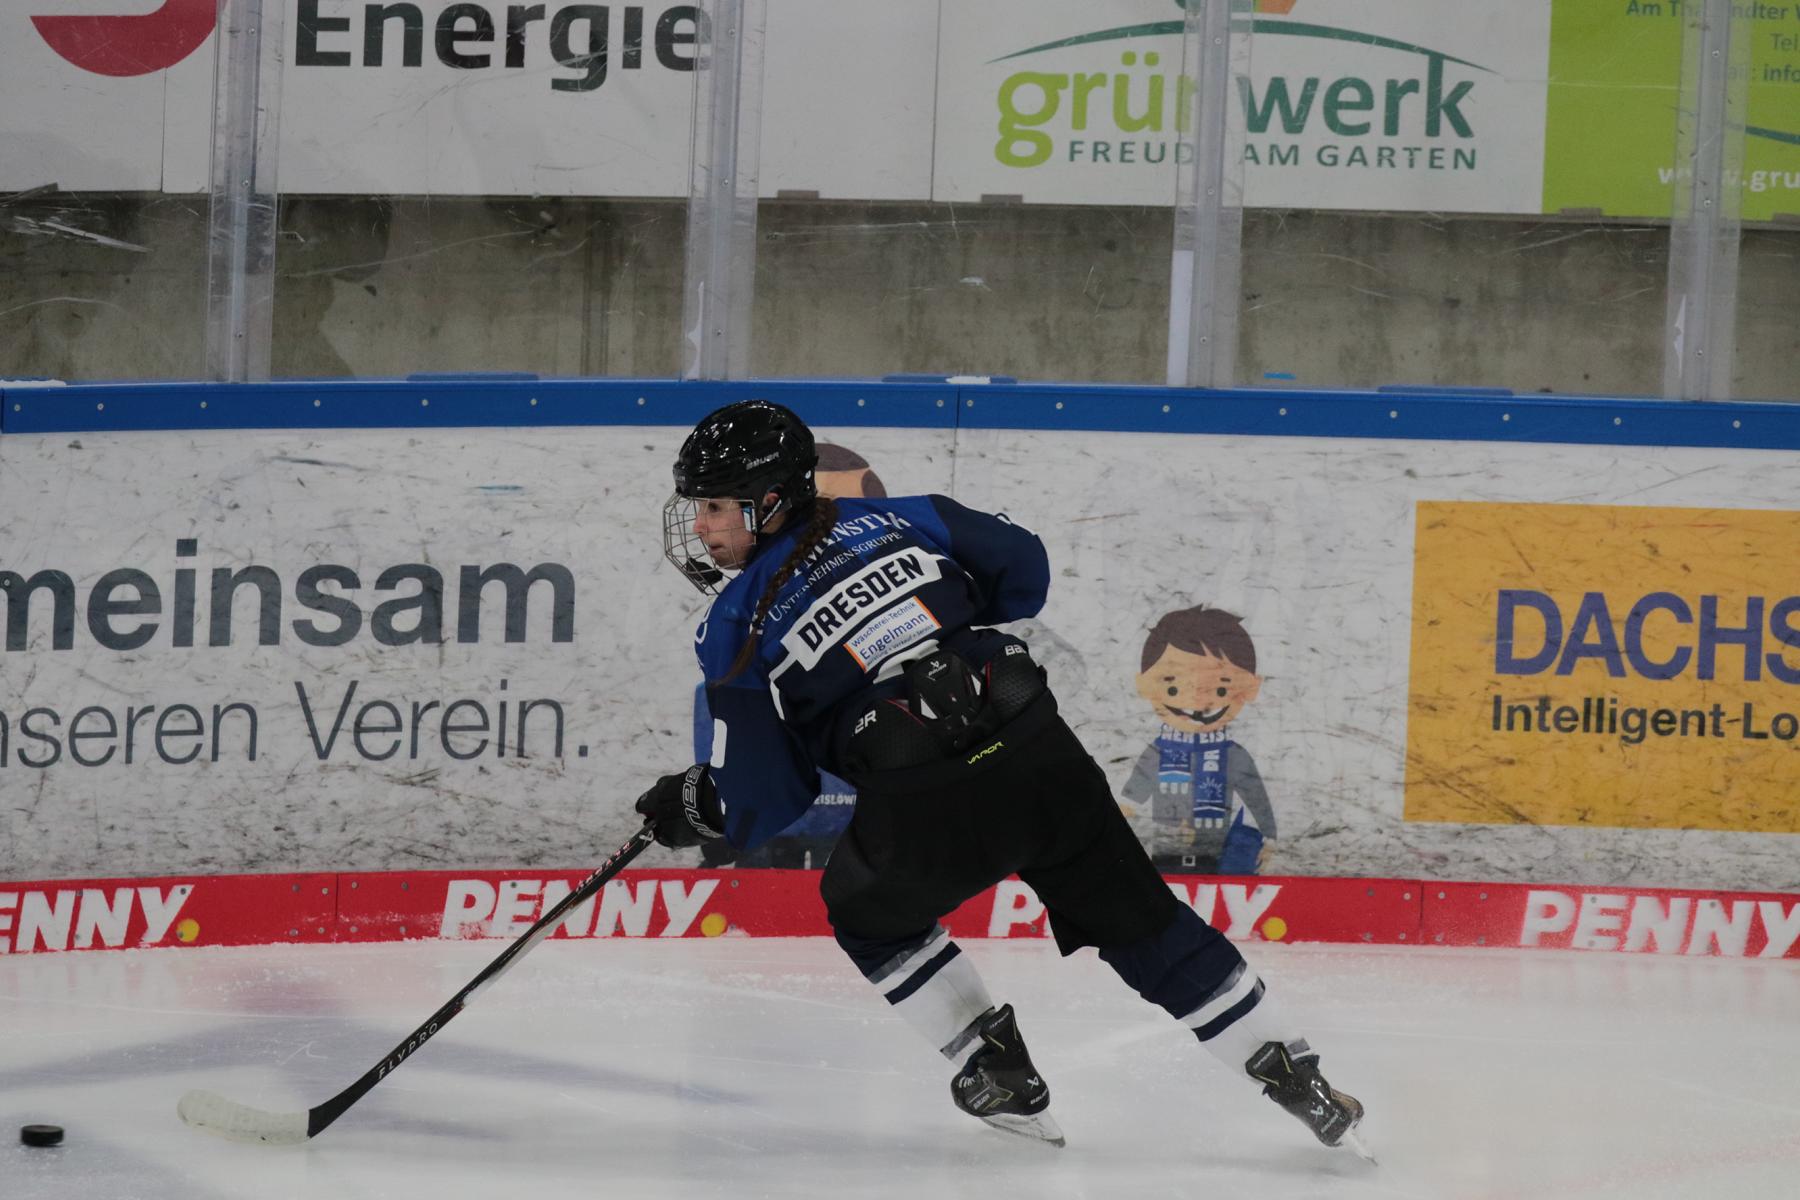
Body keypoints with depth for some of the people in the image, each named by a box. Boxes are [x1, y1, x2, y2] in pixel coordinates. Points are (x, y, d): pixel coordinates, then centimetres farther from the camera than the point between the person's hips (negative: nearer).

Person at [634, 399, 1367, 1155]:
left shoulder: (736, 632, 9)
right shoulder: (899, 519, 16)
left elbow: (763, 803, 10)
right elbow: (1024, 567, 22)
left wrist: (691, 807, 30)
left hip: (926, 813, -3)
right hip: (1043, 754, 3)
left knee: (865, 910, 29)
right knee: (1139, 921, 18)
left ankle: (998, 1077, 25)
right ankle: (1300, 1087, 18)